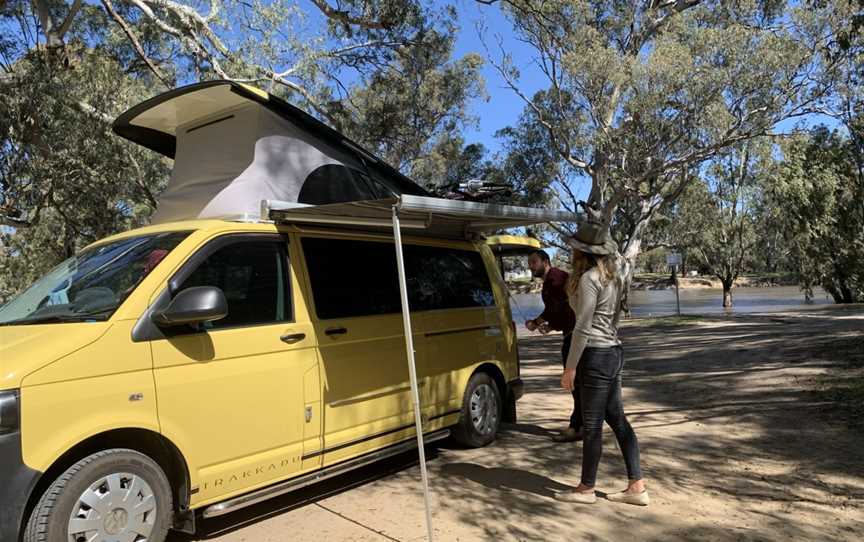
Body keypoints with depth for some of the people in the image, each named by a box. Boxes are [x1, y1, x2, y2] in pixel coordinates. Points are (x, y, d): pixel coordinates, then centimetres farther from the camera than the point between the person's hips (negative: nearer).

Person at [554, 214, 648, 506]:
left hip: (596, 355, -9)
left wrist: (570, 366, -14)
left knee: (592, 424, 2)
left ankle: (586, 489, 16)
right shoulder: (613, 276, 11)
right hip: (614, 352, 9)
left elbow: (583, 327, -18)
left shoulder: (588, 278, -16)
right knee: (617, 419, 14)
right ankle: (637, 486, 20)